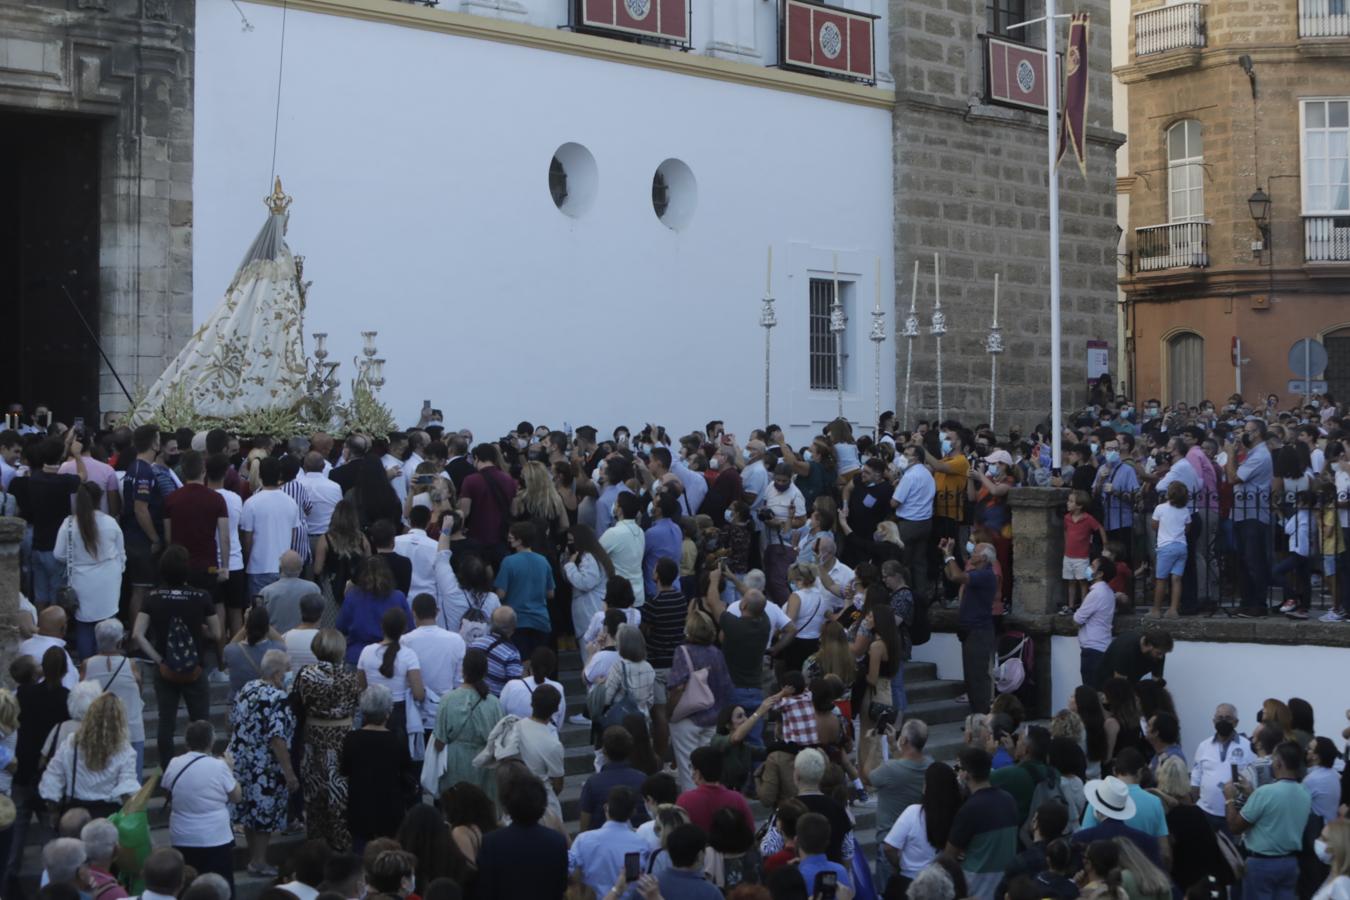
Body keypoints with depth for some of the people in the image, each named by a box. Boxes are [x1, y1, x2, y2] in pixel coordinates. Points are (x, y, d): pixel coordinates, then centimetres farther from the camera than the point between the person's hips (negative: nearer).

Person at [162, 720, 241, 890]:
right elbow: (237, 797, -3)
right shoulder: (219, 766, -14)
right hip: (216, 839, -4)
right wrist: (230, 769, 9)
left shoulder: (174, 764, -3)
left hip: (181, 840, 4)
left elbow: (167, 791, 14)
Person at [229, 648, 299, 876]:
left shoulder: (247, 689, 4)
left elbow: (232, 721, 14)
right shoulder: (277, 699, -21)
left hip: (241, 761, 8)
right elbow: (277, 739, -25)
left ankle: (252, 857, 29)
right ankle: (259, 862, 12)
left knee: (250, 809, 18)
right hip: (265, 767, -8)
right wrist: (289, 772, -21)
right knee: (265, 813, 5)